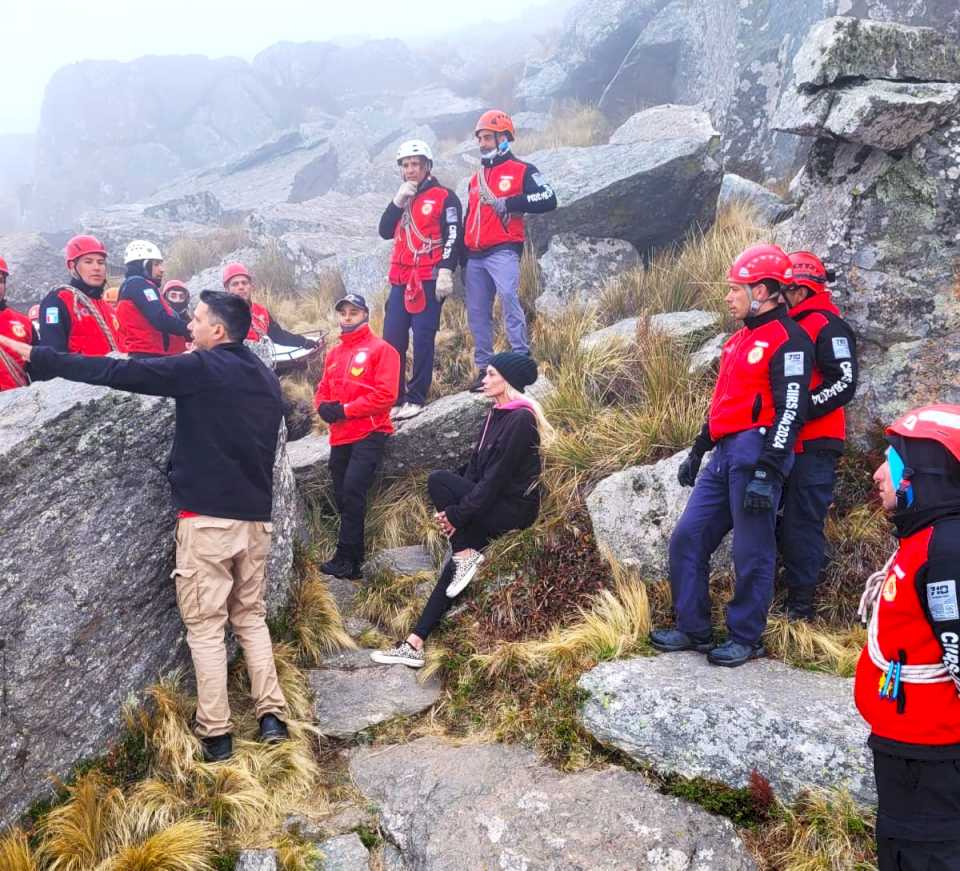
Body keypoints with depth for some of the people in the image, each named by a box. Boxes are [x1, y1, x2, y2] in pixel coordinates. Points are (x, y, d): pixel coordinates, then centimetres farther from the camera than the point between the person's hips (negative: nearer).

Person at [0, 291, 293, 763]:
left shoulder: (202, 368, -11)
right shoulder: (265, 377, 10)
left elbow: (119, 372, -12)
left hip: (207, 516, -6)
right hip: (256, 516, 6)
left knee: (205, 625, 3)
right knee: (250, 616, 16)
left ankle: (215, 732, 6)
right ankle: (272, 714, 12)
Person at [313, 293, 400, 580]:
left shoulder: (380, 349, -4)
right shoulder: (334, 353, 17)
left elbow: (386, 394, -14)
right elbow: (323, 390, 18)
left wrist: (345, 409, -16)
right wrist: (323, 406, -6)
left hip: (369, 434, -7)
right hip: (340, 436, 7)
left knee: (352, 491, -17)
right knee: (342, 497, 9)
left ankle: (345, 558, -12)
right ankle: (354, 558, 18)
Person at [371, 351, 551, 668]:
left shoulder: (520, 420, -16)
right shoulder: (496, 415, 12)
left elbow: (498, 477, -20)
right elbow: (475, 467, 10)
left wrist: (458, 513, -17)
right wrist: (453, 511, -1)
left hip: (513, 508, -8)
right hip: (493, 504, 8)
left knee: (438, 480, -18)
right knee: (455, 566, -3)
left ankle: (466, 555, -10)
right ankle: (414, 644, -3)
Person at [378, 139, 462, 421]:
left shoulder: (445, 197, 0)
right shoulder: (403, 198, 21)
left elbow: (453, 237, -8)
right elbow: (385, 232, 11)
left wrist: (446, 271, -18)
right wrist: (398, 201, 0)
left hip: (429, 280, -6)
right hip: (401, 280, 7)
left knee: (423, 339, -6)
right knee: (392, 338, 2)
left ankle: (416, 398, -1)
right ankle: (394, 397, 8)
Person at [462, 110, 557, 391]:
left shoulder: (522, 171, 1)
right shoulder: (476, 178, 22)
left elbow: (548, 200, -13)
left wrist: (507, 203, -16)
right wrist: (463, 260, 23)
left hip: (502, 251, -7)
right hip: (474, 256, 7)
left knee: (508, 297, -24)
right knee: (477, 313, 6)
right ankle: (485, 367, 13)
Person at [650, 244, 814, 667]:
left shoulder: (788, 340, -9)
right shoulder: (741, 338, 21)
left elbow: (789, 411, -17)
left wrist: (766, 473, -23)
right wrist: (697, 451, 27)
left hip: (755, 452, -9)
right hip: (725, 454, 10)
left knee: (751, 553, 0)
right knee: (686, 540, 7)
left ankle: (746, 640, 14)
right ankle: (693, 630, 17)